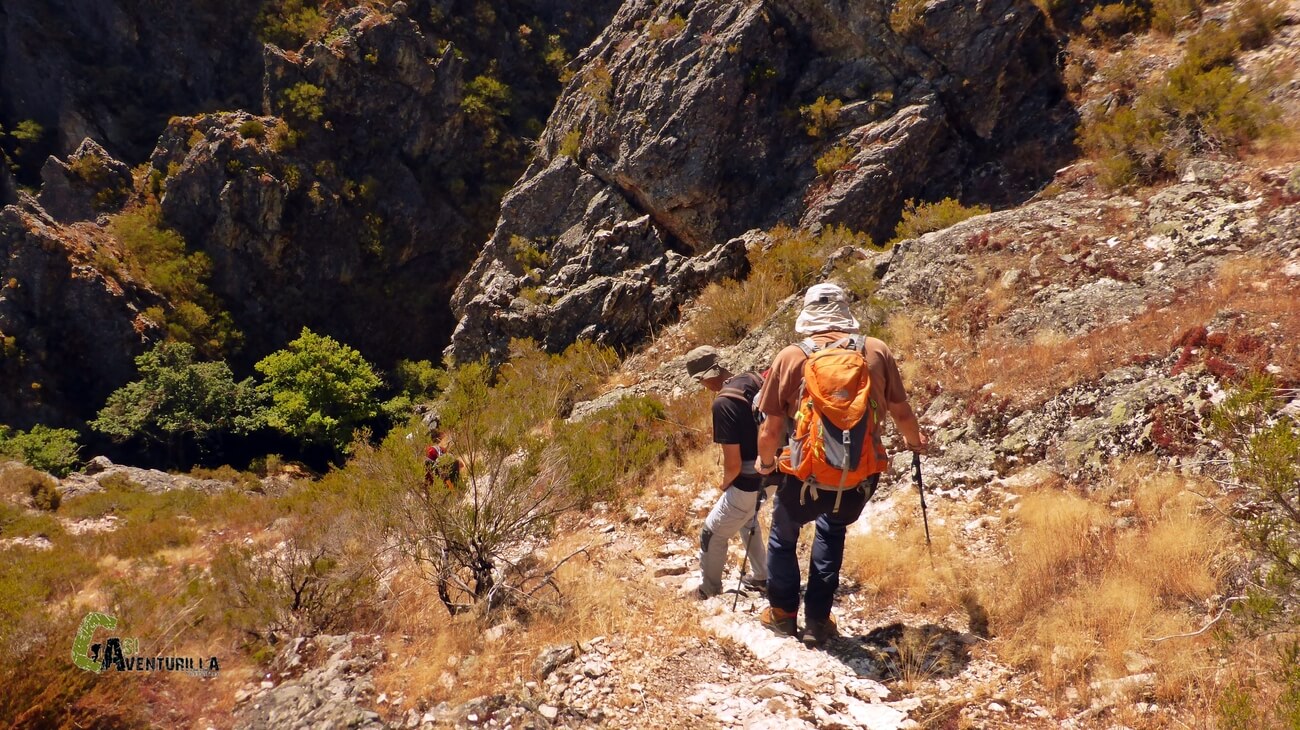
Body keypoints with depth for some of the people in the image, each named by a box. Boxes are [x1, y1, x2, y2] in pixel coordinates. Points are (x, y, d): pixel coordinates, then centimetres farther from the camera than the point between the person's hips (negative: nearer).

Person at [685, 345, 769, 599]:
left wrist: (725, 484, -1)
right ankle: (761, 577, 45)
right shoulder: (753, 380, -3)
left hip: (749, 483, -8)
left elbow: (733, 465, -23)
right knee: (748, 519, 33)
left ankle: (708, 592, 29)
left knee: (712, 534, 12)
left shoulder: (723, 403, -25)